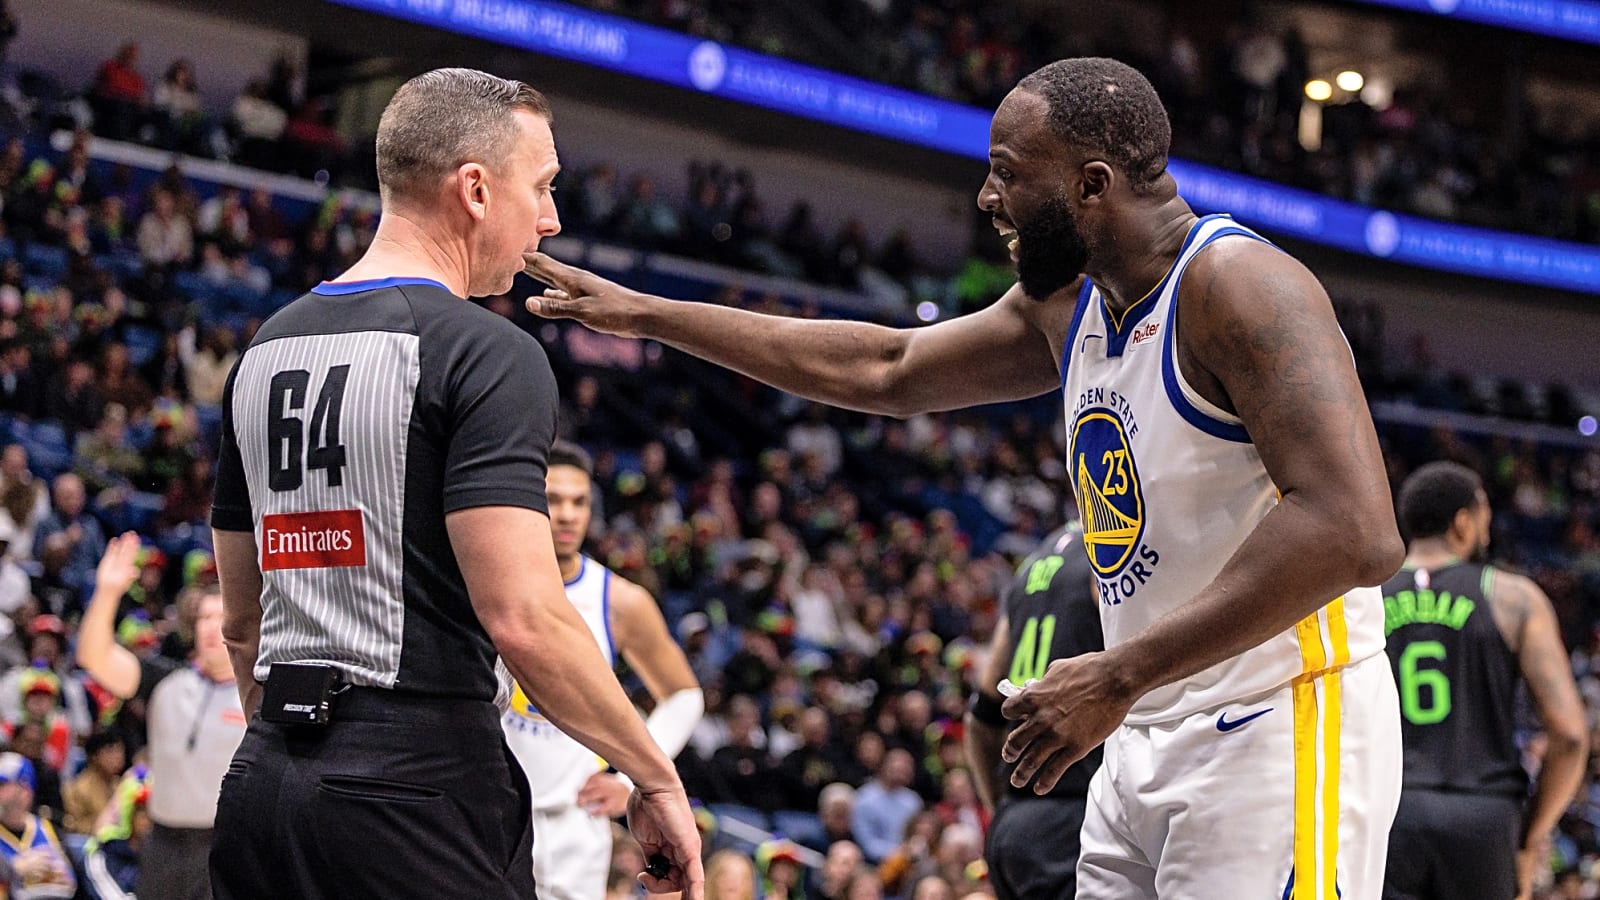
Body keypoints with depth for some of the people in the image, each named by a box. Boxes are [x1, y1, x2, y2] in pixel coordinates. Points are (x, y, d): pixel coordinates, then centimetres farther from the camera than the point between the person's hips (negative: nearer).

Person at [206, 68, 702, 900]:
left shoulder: (263, 352, 15)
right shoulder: (488, 353, -9)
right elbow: (525, 620, -18)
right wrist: (655, 779, -9)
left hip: (264, 785, 8)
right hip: (421, 789, -7)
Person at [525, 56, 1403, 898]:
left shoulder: (1235, 283, -16)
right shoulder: (1067, 303, 12)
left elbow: (1354, 533, -28)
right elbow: (884, 368, 27)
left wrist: (1117, 678, -25)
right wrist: (645, 314, 27)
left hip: (1274, 739, -9)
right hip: (1147, 743, 9)